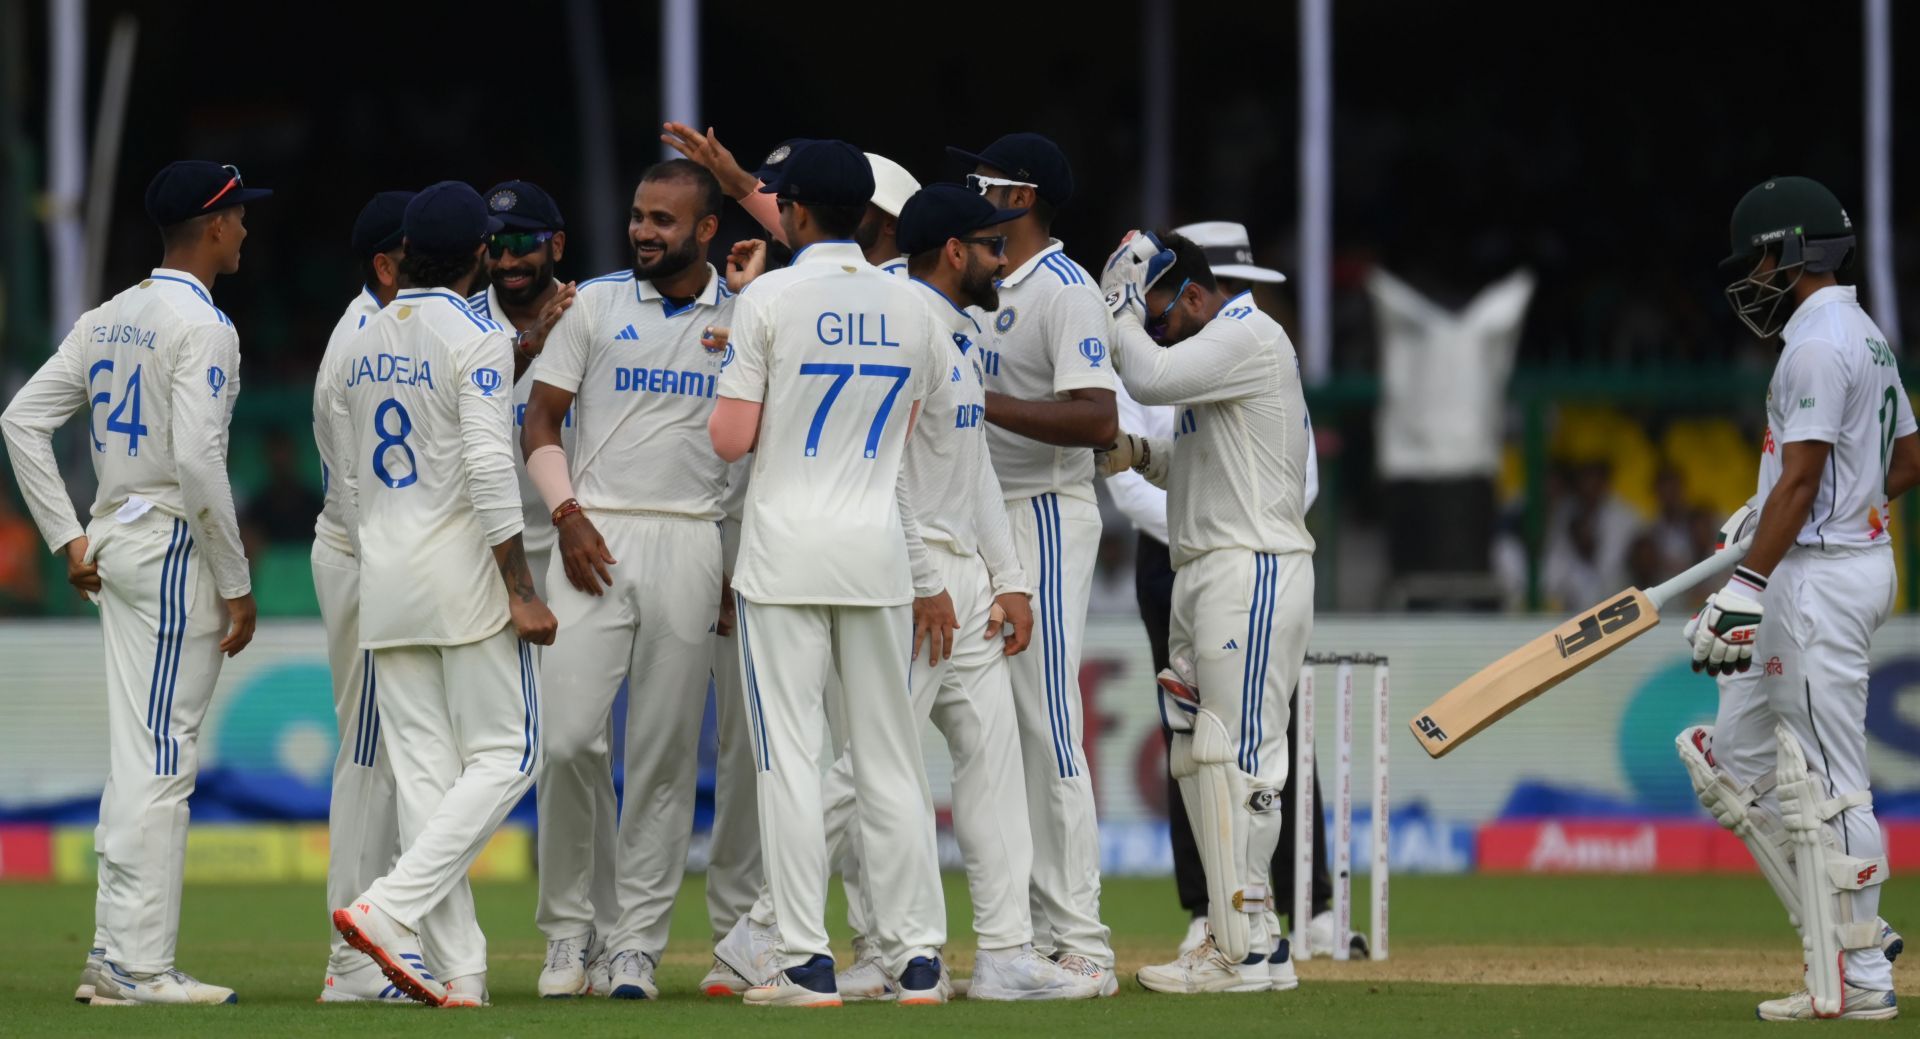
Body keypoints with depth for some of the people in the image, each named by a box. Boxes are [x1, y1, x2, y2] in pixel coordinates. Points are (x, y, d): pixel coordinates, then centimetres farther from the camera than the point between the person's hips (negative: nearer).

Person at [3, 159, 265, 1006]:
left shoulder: (107, 320, 13)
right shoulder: (201, 325, -13)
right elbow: (198, 462, -21)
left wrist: (69, 538, 11)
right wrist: (236, 586, -15)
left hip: (113, 546, 9)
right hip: (175, 549, -9)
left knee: (137, 759, 12)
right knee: (160, 761, -8)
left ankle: (114, 959, 12)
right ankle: (139, 966, -9)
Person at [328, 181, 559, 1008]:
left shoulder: (366, 344, 11)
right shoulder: (475, 339, -10)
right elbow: (487, 468, -18)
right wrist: (522, 593, -17)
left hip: (386, 583, 7)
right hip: (463, 570, -7)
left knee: (423, 775, 4)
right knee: (504, 757, -1)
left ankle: (458, 969, 0)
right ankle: (389, 909, -18)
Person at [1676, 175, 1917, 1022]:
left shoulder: (1818, 342, -16)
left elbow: (1801, 481, -22)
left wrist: (1747, 589, -24)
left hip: (1819, 577, -11)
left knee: (1826, 783, -7)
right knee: (1735, 759, 15)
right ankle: (1850, 936, 13)